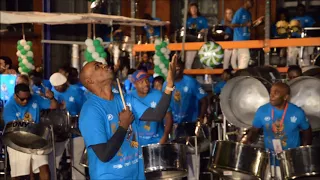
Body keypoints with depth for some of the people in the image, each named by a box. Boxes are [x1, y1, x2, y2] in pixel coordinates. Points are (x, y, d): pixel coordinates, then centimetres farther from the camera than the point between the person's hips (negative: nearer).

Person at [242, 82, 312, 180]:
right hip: (270, 162, 1)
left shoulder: (297, 113, -11)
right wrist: (248, 140, -15)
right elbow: (254, 130, 4)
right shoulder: (262, 111, -8)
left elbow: (307, 131, 4)